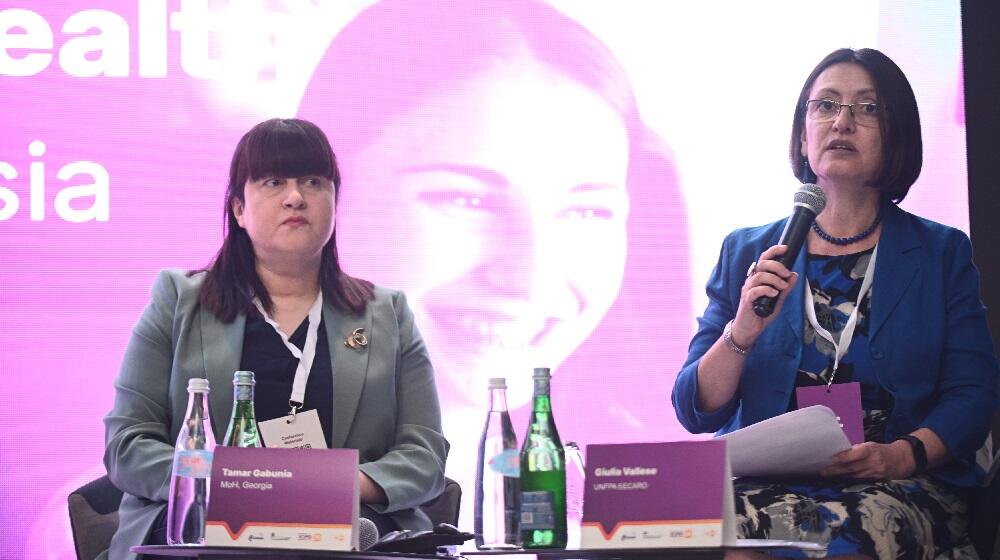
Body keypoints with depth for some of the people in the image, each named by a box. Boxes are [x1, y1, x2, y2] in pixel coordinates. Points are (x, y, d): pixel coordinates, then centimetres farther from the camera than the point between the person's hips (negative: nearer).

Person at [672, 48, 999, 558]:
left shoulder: (943, 254, 14)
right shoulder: (746, 253, 16)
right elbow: (695, 412, 9)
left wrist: (904, 454, -15)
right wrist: (742, 334, -10)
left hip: (900, 488, -1)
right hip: (766, 485, 1)